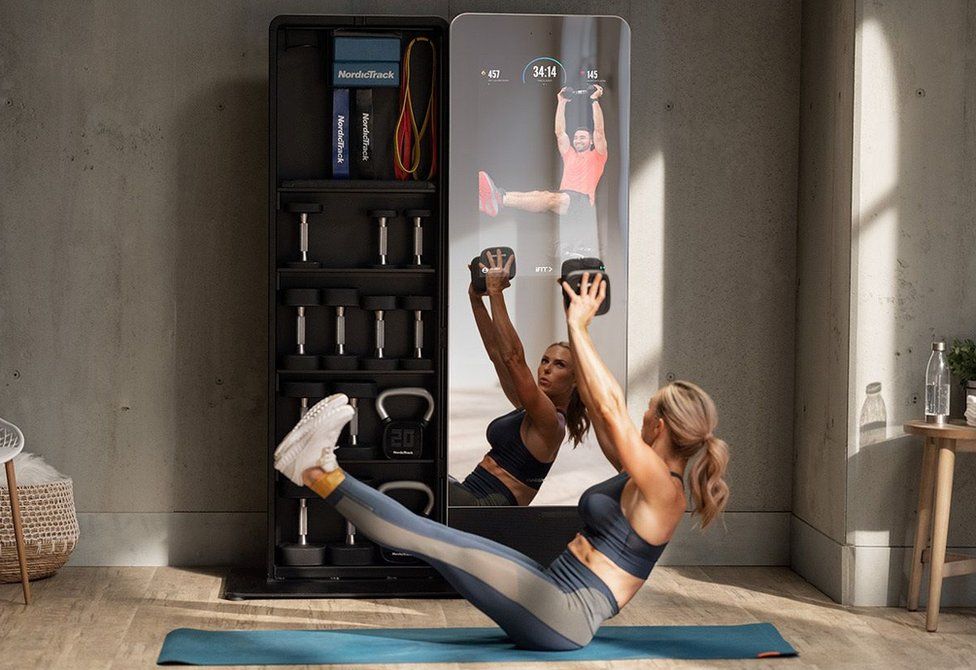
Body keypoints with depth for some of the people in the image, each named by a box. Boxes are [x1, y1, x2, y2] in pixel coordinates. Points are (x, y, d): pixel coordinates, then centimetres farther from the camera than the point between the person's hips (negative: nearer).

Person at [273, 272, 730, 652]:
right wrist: (576, 328, 13)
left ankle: (323, 477, -7)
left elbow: (610, 408, -20)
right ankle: (321, 473, 4)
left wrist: (578, 328, -15)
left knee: (431, 539, -14)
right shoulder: (643, 476, 14)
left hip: (564, 616, -9)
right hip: (555, 595, 9)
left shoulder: (663, 491, -12)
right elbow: (597, 403, 16)